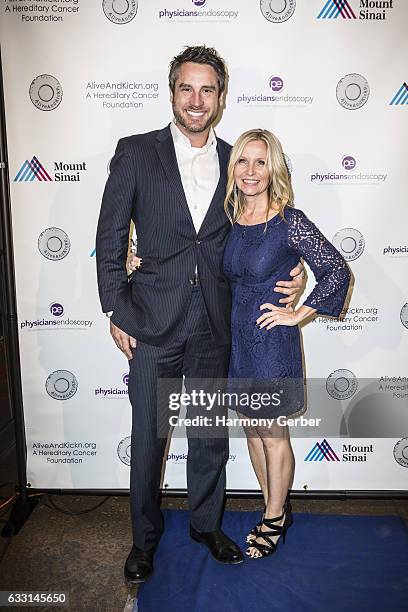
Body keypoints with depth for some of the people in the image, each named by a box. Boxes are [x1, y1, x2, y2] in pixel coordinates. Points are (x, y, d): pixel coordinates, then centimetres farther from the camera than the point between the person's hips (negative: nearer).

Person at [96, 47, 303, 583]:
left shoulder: (234, 161, 7)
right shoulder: (136, 152, -1)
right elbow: (110, 237, -1)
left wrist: (286, 275, -3)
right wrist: (115, 312, -5)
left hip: (214, 323, 3)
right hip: (153, 321, -2)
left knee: (211, 434, 16)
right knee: (148, 437, 10)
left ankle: (206, 523, 39)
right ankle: (145, 536, 33)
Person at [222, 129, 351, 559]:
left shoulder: (290, 221, -14)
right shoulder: (229, 220, 3)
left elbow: (337, 270, -11)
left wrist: (298, 314, -12)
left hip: (273, 341, -6)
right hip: (236, 338, 6)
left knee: (273, 435, 10)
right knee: (251, 430, 17)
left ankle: (274, 519, 34)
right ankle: (277, 510, 39)